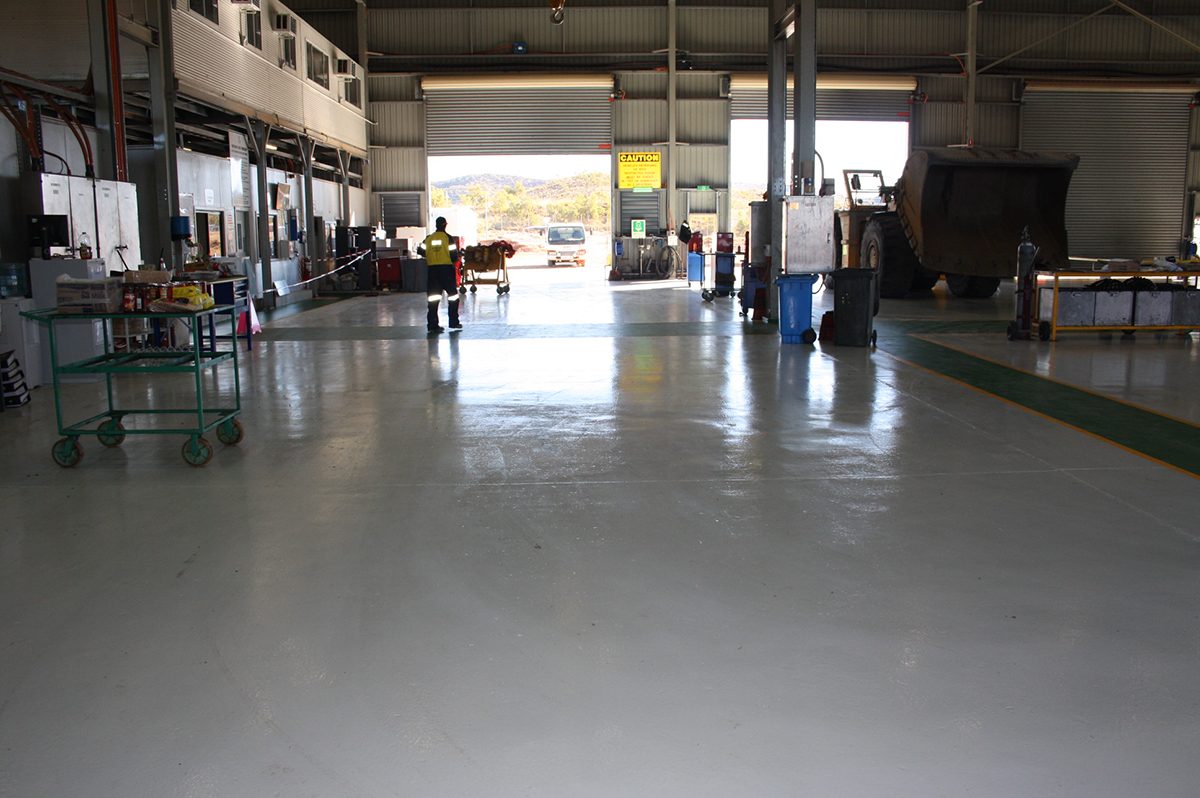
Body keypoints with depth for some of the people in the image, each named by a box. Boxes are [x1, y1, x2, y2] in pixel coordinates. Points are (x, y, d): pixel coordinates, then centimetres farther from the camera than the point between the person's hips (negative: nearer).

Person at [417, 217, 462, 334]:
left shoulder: (428, 238, 4)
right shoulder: (448, 238, -6)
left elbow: (420, 251, 4)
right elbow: (454, 255, -9)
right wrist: (454, 259, 13)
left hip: (432, 269, 3)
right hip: (447, 268, -3)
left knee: (433, 297, 5)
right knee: (453, 295, 12)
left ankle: (432, 325, 0)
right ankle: (454, 322, 14)